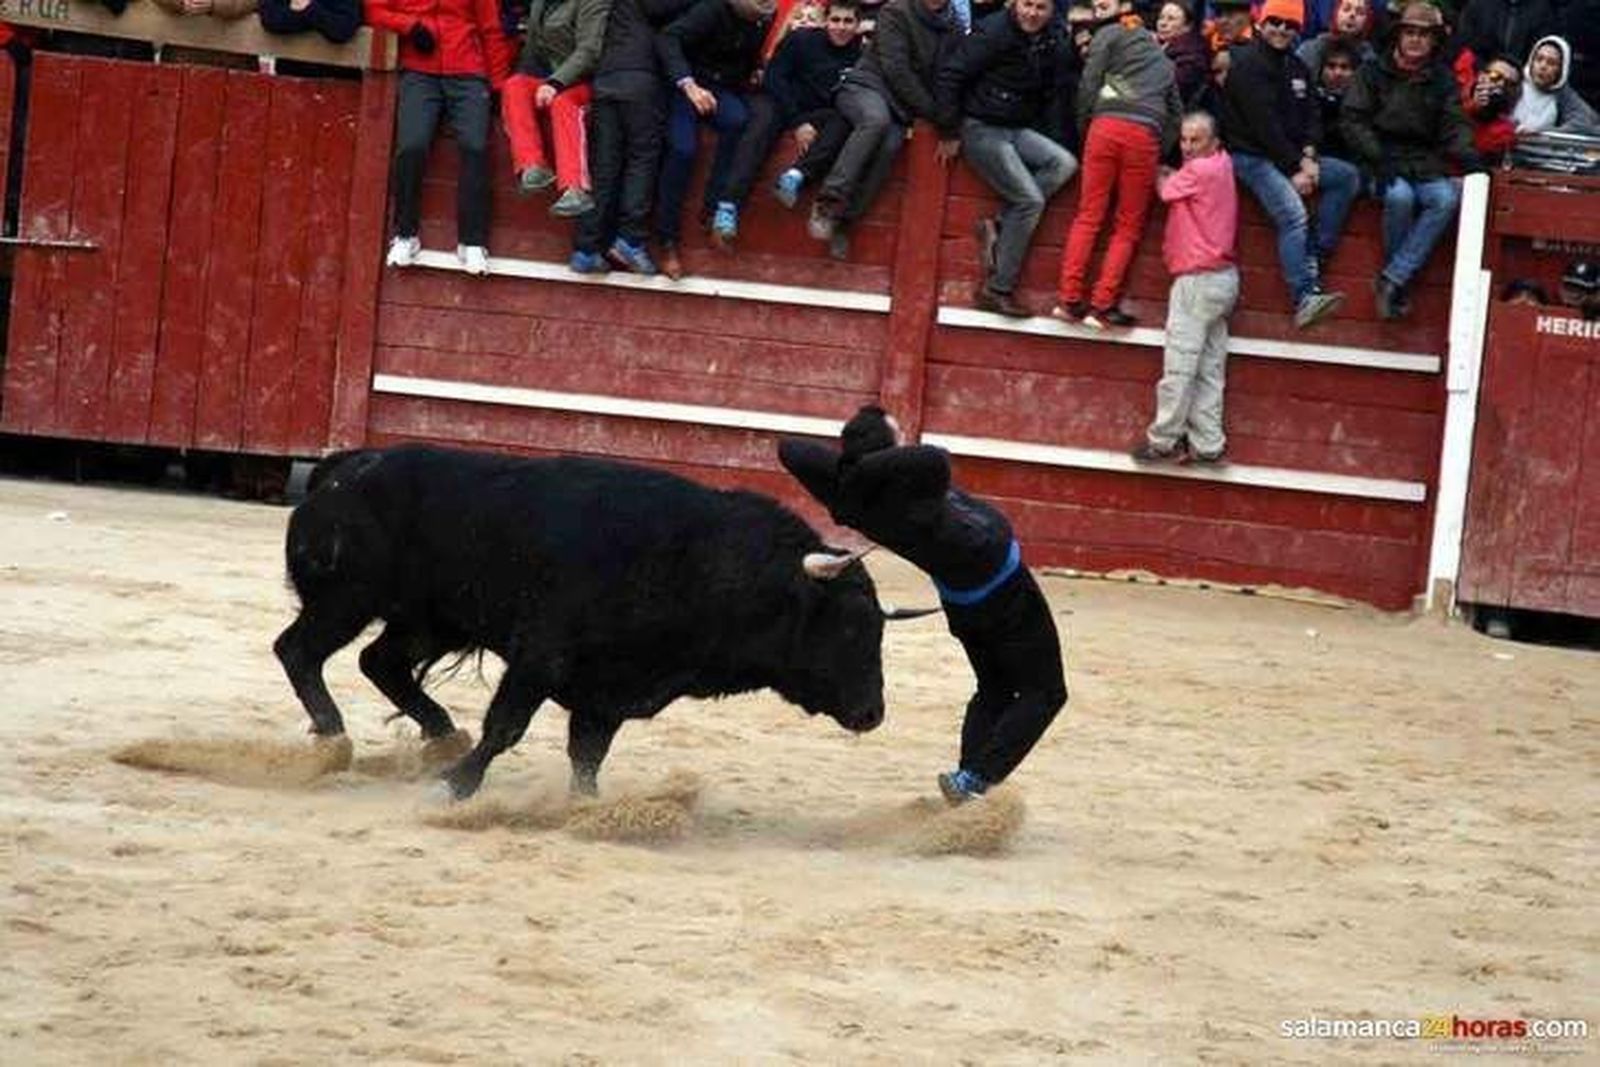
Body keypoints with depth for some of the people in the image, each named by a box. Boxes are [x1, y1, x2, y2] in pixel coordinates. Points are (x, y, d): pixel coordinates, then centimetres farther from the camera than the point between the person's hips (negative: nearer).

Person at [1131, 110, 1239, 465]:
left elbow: (1165, 192, 1)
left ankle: (1163, 440, -2)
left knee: (1179, 365, -5)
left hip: (1198, 279, -10)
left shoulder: (1199, 170, -14)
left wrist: (1162, 174, 19)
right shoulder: (1221, 164, 12)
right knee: (1209, 367, 8)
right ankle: (1207, 444, 8)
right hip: (1223, 278, 10)